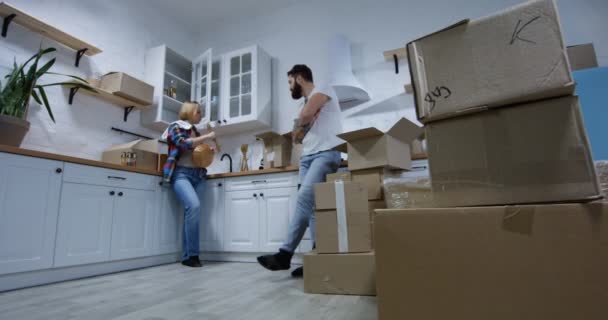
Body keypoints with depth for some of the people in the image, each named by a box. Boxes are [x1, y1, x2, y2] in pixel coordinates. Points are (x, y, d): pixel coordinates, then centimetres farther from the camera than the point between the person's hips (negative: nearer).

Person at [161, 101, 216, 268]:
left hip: (197, 175, 6)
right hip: (180, 173, -6)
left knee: (191, 210, -2)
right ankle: (192, 254, -16)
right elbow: (185, 144, -13)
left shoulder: (196, 132, 23)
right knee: (194, 206, -25)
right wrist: (208, 136, -6)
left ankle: (187, 256, 2)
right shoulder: (176, 127, 5)